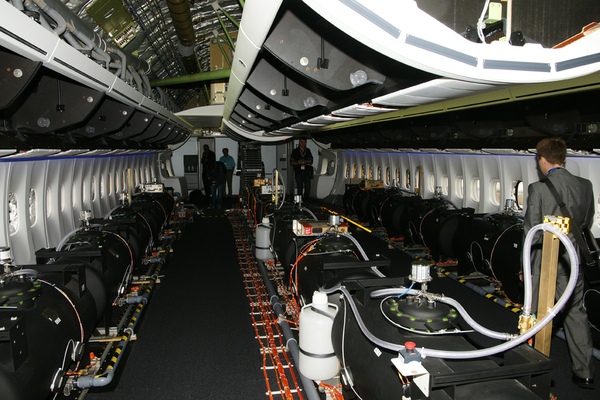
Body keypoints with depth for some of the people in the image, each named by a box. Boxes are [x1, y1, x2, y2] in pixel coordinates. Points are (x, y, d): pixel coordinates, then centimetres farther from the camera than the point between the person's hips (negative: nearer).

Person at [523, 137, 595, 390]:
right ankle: (585, 373, 26)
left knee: (535, 317, 10)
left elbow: (531, 231, -14)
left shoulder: (538, 189, -16)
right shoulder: (585, 186, -1)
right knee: (576, 314, 17)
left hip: (543, 262, -4)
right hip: (572, 261, 5)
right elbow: (587, 223, 9)